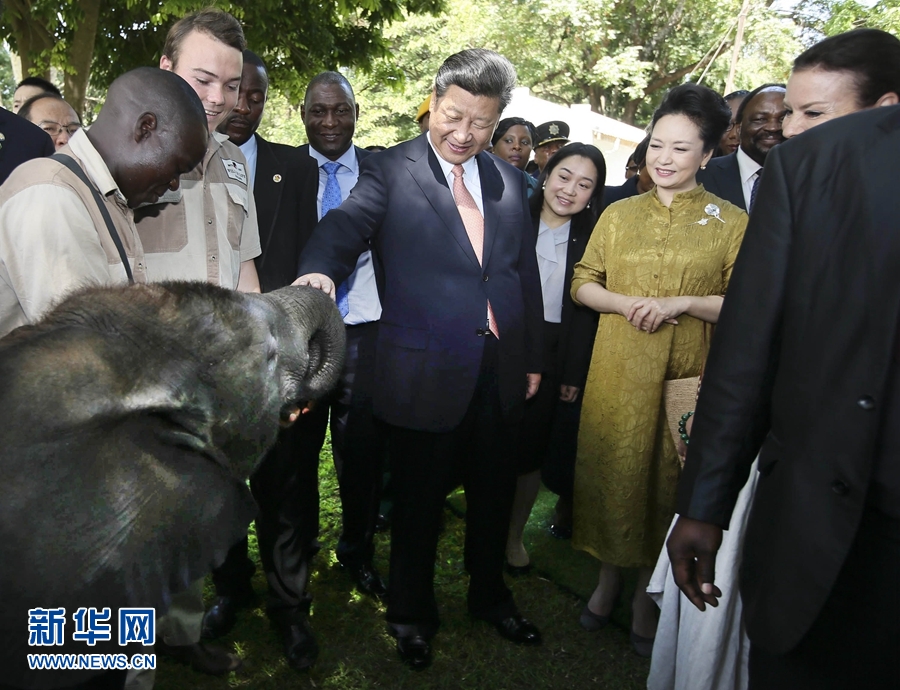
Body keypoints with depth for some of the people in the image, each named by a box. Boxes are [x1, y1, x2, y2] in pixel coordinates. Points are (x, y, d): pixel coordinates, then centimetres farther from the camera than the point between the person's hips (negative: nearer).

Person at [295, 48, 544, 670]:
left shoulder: (509, 180, 9)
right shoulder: (390, 171, -5)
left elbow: (525, 271, 12)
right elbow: (346, 224, -22)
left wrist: (533, 357, 12)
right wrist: (320, 269, -45)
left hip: (501, 370, 5)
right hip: (426, 373, -4)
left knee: (495, 496, 20)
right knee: (419, 504, 13)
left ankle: (490, 596, 46)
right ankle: (412, 613, 38)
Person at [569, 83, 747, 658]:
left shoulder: (732, 222, -1)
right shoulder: (619, 214, 7)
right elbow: (583, 283, 6)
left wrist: (683, 302, -18)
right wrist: (627, 303, -12)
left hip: (685, 378, -2)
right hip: (618, 373, 2)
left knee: (667, 481, 9)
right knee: (611, 472, 10)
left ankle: (647, 597, 30)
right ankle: (609, 581, 32)